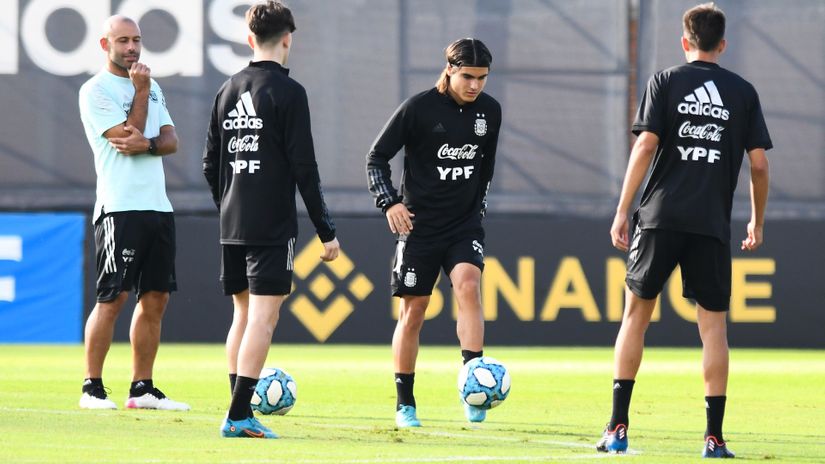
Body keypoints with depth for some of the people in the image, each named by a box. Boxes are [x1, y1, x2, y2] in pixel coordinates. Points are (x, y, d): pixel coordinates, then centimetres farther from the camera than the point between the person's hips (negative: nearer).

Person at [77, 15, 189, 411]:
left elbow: (171, 141, 10)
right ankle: (92, 388, -3)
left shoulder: (151, 87, 18)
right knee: (113, 297, -9)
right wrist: (141, 92, -8)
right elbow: (127, 137, -13)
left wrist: (146, 145, -11)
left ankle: (142, 389, 11)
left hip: (158, 206, 7)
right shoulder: (95, 91, -5)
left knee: (156, 298, 6)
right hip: (120, 207, -7)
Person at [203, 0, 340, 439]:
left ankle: (240, 412, 15)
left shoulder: (227, 91, 10)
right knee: (263, 316, -7)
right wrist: (326, 231, -7)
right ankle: (239, 415, -13)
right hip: (273, 226, -7)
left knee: (244, 312, 15)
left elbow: (211, 164, 14)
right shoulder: (287, 92, -10)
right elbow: (304, 168, -12)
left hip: (232, 226, 7)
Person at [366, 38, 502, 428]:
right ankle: (405, 405, 13)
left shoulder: (490, 111, 2)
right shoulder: (418, 108, -11)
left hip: (465, 225, 2)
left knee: (468, 286, -22)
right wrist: (389, 202, -15)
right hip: (419, 225, -2)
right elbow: (377, 157, -5)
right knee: (412, 311, 2)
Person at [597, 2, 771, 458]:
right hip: (712, 223, 1)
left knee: (636, 313, 9)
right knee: (713, 322, 5)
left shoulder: (665, 82, 4)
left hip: (660, 217, -1)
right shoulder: (743, 92, 8)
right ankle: (714, 436, 0)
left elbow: (645, 147, -5)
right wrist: (757, 222, 17)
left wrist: (621, 211, -3)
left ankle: (618, 427, 5)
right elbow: (759, 165, 5)